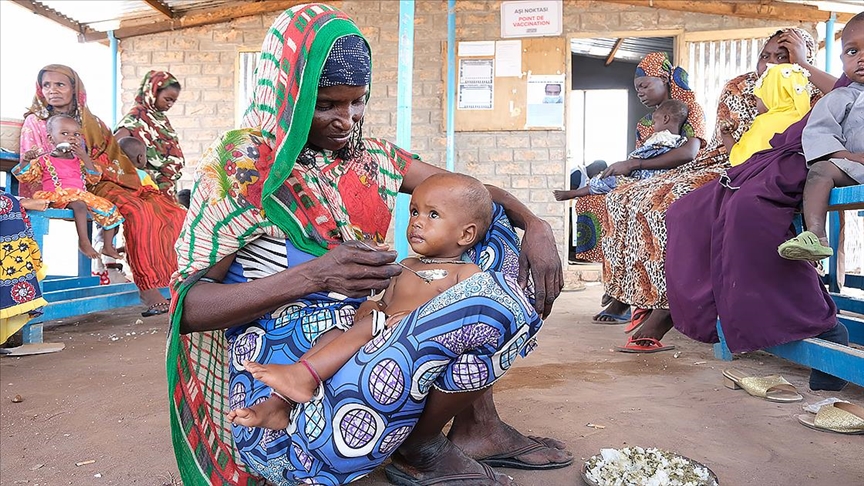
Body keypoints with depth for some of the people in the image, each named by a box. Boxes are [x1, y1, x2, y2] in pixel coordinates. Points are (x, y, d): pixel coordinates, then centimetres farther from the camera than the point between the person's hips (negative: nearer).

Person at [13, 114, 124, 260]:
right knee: (79, 204, -37)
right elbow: (24, 176, 5)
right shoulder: (45, 160, 7)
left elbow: (94, 179, 6)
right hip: (58, 197, -6)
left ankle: (108, 246, 0)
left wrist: (85, 158, -2)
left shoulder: (79, 160, 18)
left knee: (109, 208, -5)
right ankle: (84, 242, -39)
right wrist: (25, 160, -14)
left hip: (81, 195, 6)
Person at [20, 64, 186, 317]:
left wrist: (86, 162, -9)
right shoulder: (35, 122, 9)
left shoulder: (93, 123, 20)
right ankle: (148, 289, -36)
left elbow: (115, 161, 13)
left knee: (170, 210, -17)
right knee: (136, 211, -34)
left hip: (106, 183, 5)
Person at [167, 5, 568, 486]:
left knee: (491, 223, 4)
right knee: (492, 300, -26)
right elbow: (187, 306, -11)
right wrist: (312, 276, -24)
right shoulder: (242, 167, -8)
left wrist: (536, 225, -8)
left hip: (368, 347, 7)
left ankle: (479, 426, 3)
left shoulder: (373, 158, 9)